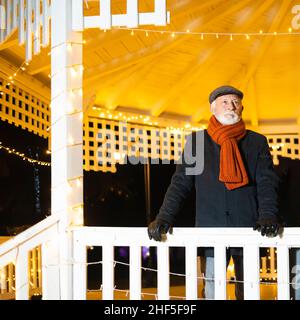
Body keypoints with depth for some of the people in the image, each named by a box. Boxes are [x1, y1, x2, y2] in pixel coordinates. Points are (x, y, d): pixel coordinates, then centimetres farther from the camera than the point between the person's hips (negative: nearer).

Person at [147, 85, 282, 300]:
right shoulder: (197, 142, 9)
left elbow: (267, 182, 1)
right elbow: (181, 183, 4)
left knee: (248, 292, 7)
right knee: (212, 293, -1)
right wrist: (165, 217, -10)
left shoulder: (257, 142, 9)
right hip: (210, 230, 0)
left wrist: (268, 215, -18)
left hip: (248, 230, 1)